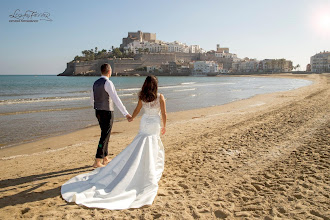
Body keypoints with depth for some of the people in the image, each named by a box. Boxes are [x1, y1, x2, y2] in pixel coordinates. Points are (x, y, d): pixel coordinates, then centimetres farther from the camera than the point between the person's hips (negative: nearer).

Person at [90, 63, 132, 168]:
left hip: (98, 112, 9)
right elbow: (116, 99, -26)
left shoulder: (96, 83, 10)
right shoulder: (108, 83, -18)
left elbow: (92, 99, 21)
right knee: (104, 137, -2)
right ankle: (97, 162, 0)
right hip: (107, 113, -9)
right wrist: (126, 113, -28)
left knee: (105, 135, 19)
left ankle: (105, 159, 27)